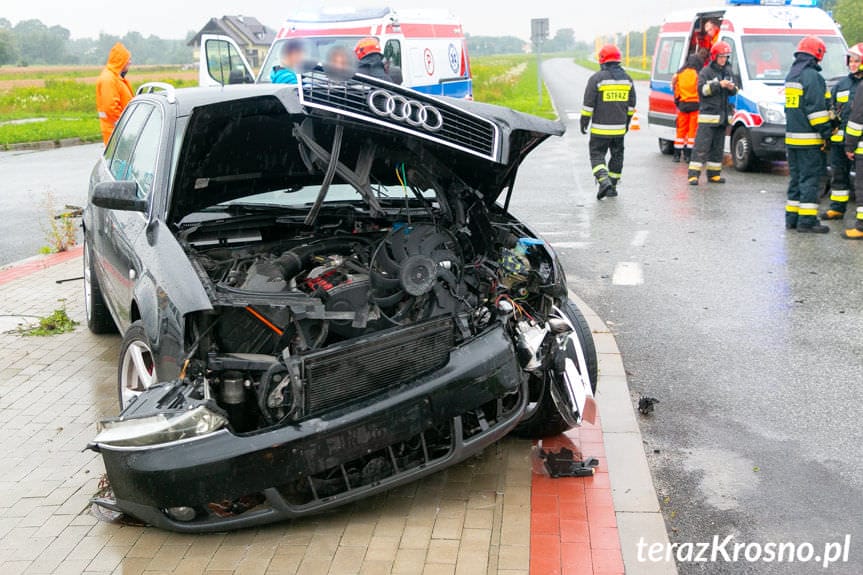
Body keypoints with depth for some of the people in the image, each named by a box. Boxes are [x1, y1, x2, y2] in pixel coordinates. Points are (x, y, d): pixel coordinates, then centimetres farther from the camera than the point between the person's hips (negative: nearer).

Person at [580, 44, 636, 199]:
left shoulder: (597, 78, -9)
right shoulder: (627, 78, 8)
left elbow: (588, 104, -10)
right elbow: (631, 104, 14)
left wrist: (584, 122, -1)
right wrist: (627, 122, 23)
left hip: (600, 128, -5)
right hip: (619, 128, 5)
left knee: (597, 155, 2)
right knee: (617, 155, 13)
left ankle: (604, 181, -18)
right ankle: (612, 187, 18)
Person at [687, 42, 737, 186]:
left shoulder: (728, 71, 16)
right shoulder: (706, 71, -2)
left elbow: (733, 92, 20)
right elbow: (702, 89, -13)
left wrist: (732, 88, -3)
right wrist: (719, 85, -23)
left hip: (723, 115, 6)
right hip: (708, 114, -6)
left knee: (718, 147, 9)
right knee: (701, 146, -11)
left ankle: (714, 174, 15)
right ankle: (693, 175, -12)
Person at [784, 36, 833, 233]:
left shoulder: (791, 75, 16)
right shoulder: (812, 76, -14)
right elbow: (817, 109, -18)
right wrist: (826, 133, -12)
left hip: (791, 137, 9)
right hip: (809, 140, -9)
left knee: (796, 178, 14)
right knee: (810, 179, -5)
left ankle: (792, 217, 16)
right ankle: (806, 221, -5)